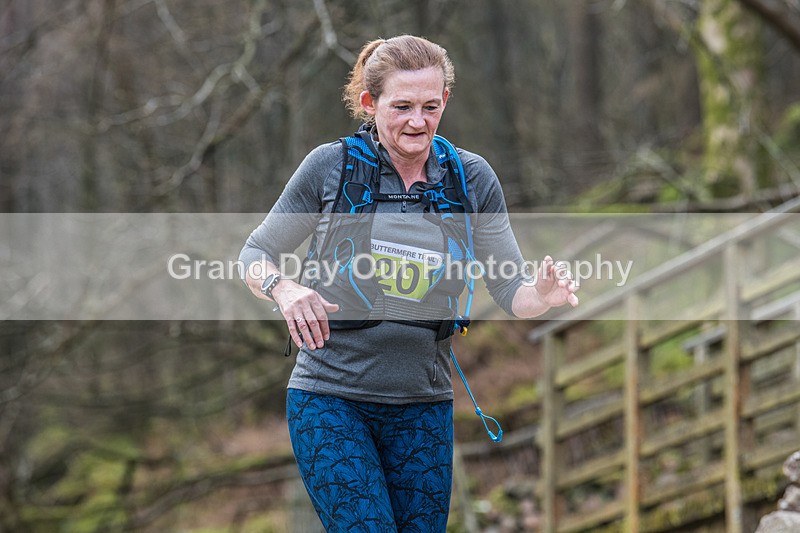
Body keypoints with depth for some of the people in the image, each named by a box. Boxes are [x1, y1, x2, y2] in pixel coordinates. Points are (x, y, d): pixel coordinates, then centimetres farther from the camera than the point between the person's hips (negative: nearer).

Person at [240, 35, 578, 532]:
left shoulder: (471, 178, 2)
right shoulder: (331, 166, -5)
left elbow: (511, 291, 2)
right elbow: (256, 256, 2)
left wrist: (543, 294, -22)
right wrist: (284, 289, -20)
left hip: (424, 403, 3)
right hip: (331, 397, -3)